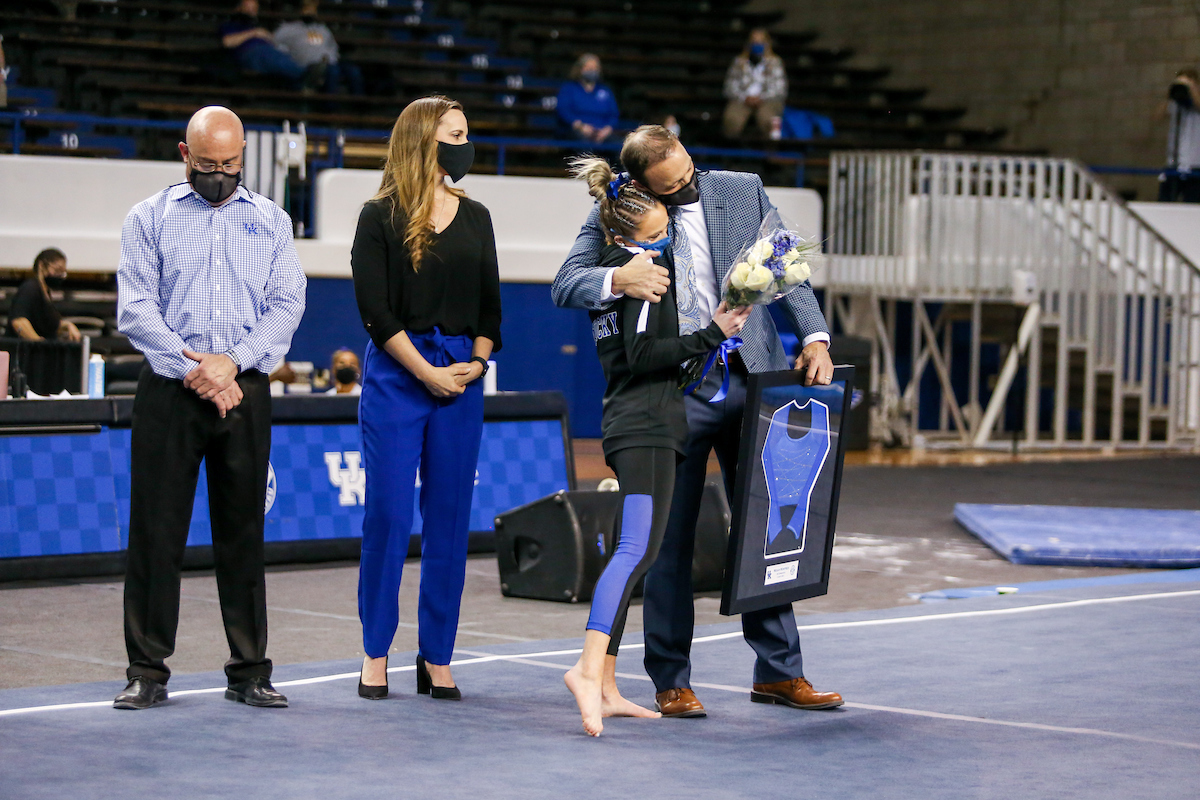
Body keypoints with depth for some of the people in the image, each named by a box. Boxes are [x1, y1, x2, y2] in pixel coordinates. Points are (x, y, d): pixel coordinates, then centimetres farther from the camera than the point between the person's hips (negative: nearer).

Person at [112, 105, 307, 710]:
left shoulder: (270, 221, 14)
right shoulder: (150, 218, 9)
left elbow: (287, 305, 4)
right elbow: (135, 308, -1)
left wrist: (232, 361, -11)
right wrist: (190, 367, -12)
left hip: (244, 389, 1)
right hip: (169, 389, -1)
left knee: (243, 531, 4)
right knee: (156, 529, -2)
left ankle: (249, 672, 10)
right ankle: (148, 672, 5)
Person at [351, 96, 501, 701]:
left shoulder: (475, 218, 12)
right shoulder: (381, 217, -2)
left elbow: (490, 303, 14)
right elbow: (374, 309, -7)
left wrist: (476, 362, -3)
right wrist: (427, 373, -10)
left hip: (462, 374, 4)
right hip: (397, 373, -4)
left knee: (450, 517, 4)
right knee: (388, 514, -4)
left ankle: (437, 658, 11)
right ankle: (376, 653, 8)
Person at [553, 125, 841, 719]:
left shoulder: (743, 191, 4)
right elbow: (564, 285, -7)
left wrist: (813, 337, -8)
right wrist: (618, 280, -28)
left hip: (749, 380, 2)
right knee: (670, 537, 1)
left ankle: (778, 671, 17)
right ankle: (671, 681, 11)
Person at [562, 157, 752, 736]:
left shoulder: (613, 265, 18)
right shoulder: (649, 265, -10)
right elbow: (644, 353, -18)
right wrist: (712, 334, -14)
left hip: (628, 423, 10)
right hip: (647, 425, -10)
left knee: (631, 552, 9)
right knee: (638, 548, -20)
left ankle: (606, 688, 7)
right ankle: (590, 668, -35)